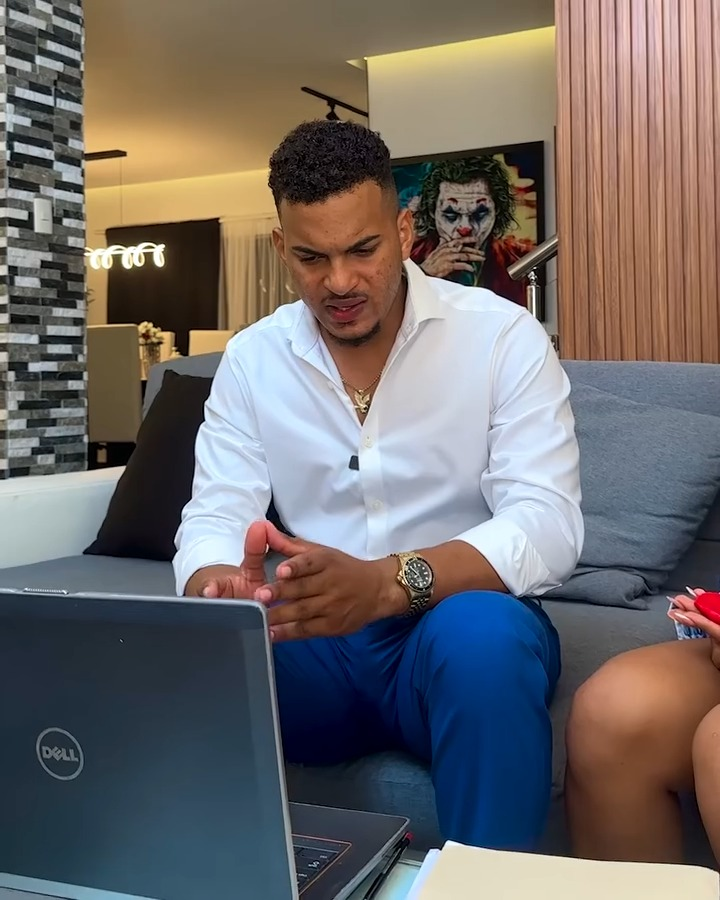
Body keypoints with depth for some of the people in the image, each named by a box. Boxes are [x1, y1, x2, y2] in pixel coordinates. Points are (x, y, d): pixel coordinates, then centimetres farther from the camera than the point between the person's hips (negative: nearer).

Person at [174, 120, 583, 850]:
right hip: (315, 637, 2)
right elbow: (215, 516, -4)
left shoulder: (503, 337, -7)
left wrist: (388, 582, -37)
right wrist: (215, 586, -31)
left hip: (454, 625, -2)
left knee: (483, 632, -36)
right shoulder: (250, 359, 3)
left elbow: (547, 525, -18)